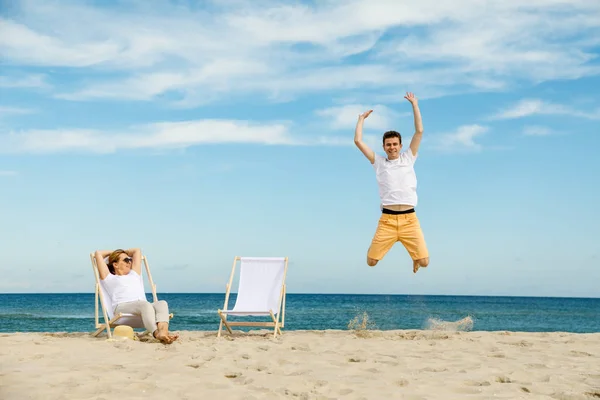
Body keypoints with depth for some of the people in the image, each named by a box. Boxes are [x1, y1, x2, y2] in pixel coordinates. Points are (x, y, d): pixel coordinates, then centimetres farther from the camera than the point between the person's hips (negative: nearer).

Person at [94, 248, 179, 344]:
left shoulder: (134, 274, 41)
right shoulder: (109, 278, 25)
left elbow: (137, 251, 48)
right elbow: (98, 253, 24)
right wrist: (113, 252, 40)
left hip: (143, 305, 5)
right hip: (122, 307, -5)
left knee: (162, 303, -31)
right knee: (145, 304, -39)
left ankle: (163, 331, -61)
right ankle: (157, 334, -65)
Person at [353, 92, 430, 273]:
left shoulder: (408, 158, 11)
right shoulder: (378, 162, 11)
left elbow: (419, 132, 5)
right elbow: (358, 141, 6)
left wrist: (414, 104, 7)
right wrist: (361, 119, 16)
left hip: (409, 219, 0)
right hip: (387, 220, 0)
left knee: (424, 261, -9)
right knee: (371, 261, -5)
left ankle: (415, 259, 30)